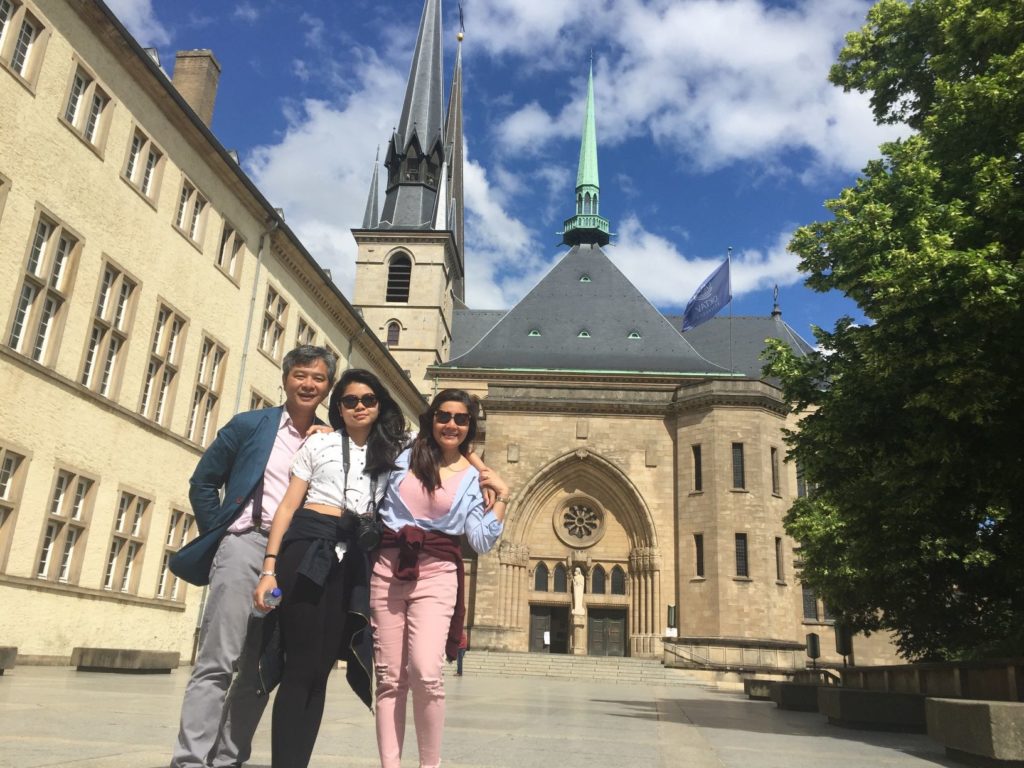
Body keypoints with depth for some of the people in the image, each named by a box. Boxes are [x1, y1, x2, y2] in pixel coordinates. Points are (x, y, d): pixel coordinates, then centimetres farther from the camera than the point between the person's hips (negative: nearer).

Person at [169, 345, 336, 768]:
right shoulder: (250, 425, 5)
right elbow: (203, 482, 7)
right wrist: (218, 535, 1)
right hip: (246, 546, -3)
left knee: (261, 669, 8)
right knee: (218, 662, -7)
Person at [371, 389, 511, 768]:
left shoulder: (473, 478, 8)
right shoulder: (404, 456, 9)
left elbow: (481, 541, 2)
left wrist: (502, 495, -4)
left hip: (437, 575, -1)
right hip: (387, 569, 2)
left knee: (425, 673, -17)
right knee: (389, 677, 1)